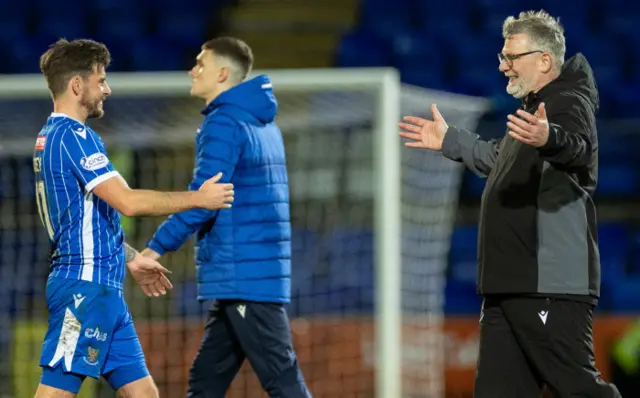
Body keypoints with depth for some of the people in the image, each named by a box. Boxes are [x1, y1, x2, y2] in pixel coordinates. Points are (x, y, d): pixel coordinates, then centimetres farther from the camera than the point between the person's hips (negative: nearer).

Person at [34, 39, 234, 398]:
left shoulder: (49, 138, 18)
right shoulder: (73, 136, -14)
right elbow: (128, 202, -20)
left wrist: (130, 260, 30)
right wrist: (197, 198, -11)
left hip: (102, 288, 10)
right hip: (85, 286, -10)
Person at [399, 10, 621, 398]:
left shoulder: (570, 104, -10)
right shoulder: (535, 108, 21)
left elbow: (575, 145, -34)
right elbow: (498, 159, 40)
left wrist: (549, 138, -56)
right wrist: (450, 141, 44)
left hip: (552, 283, -10)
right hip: (509, 285, 10)